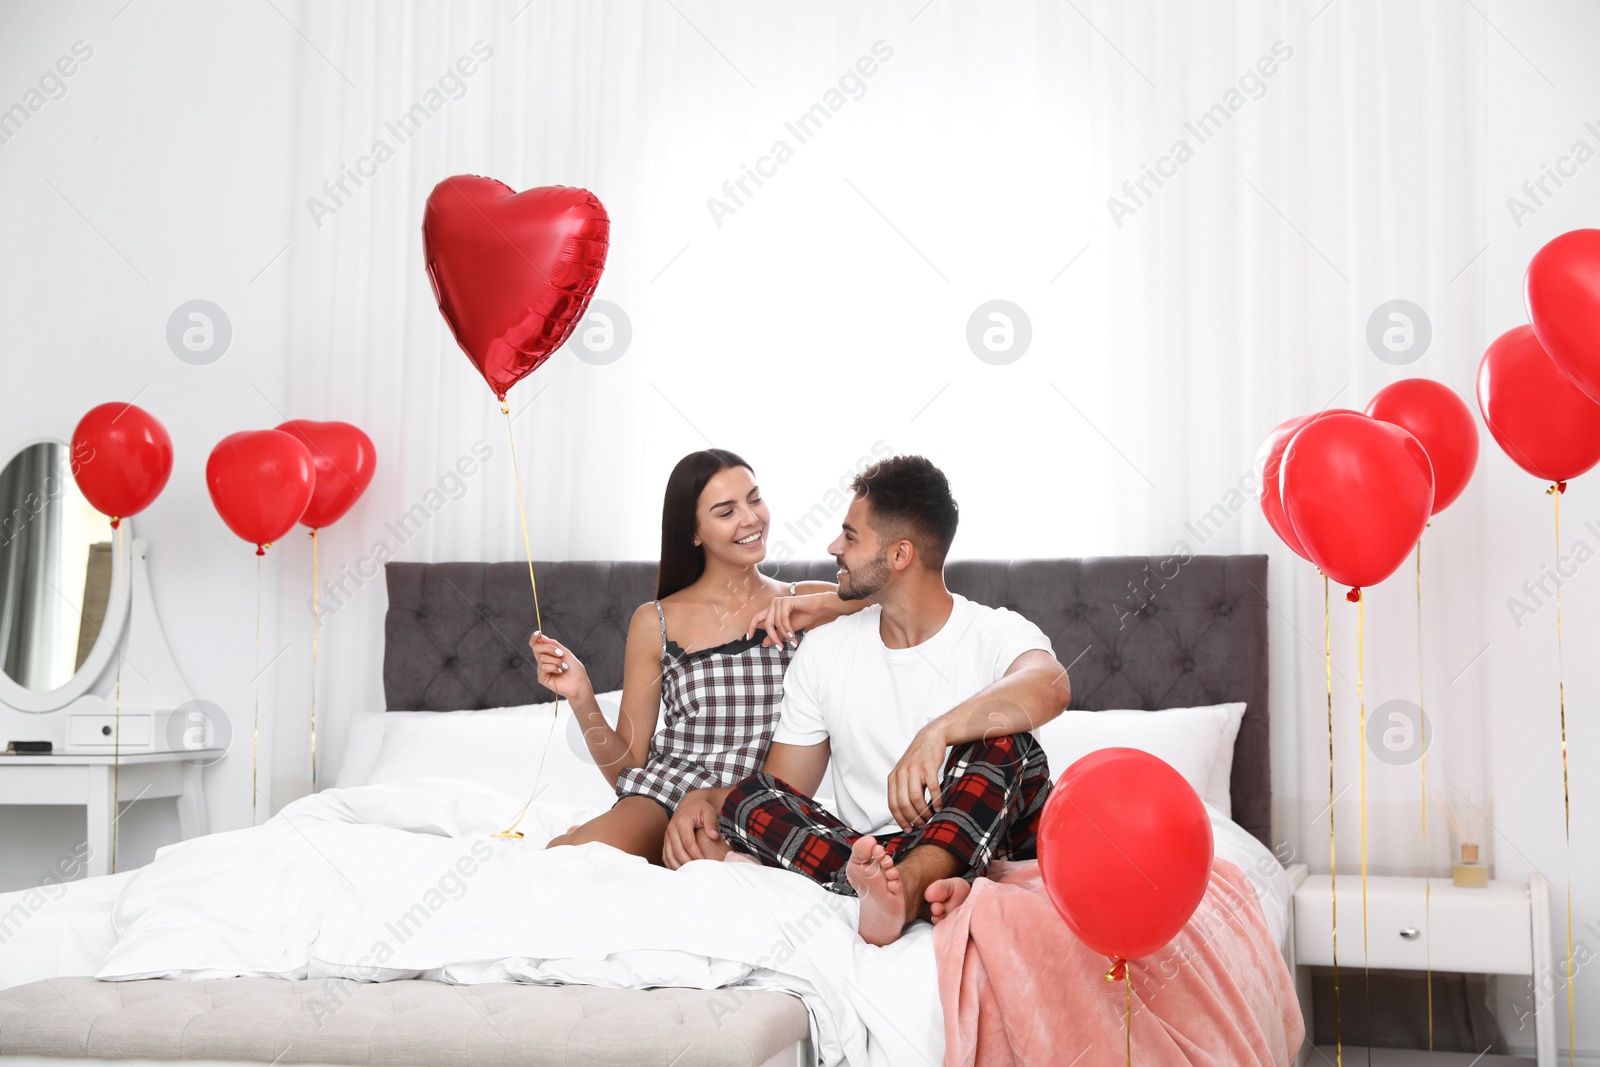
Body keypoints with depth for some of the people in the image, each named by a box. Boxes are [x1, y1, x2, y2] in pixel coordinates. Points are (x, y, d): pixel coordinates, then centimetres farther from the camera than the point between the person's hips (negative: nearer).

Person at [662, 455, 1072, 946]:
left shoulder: (994, 634, -2)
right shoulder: (824, 652, 11)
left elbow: (1050, 687, -28)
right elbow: (782, 786, 13)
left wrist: (936, 732, -43)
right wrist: (703, 797, -8)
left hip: (985, 847, -3)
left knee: (1002, 736, -27)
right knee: (745, 799, -19)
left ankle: (907, 886, -46)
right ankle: (929, 892, -39)